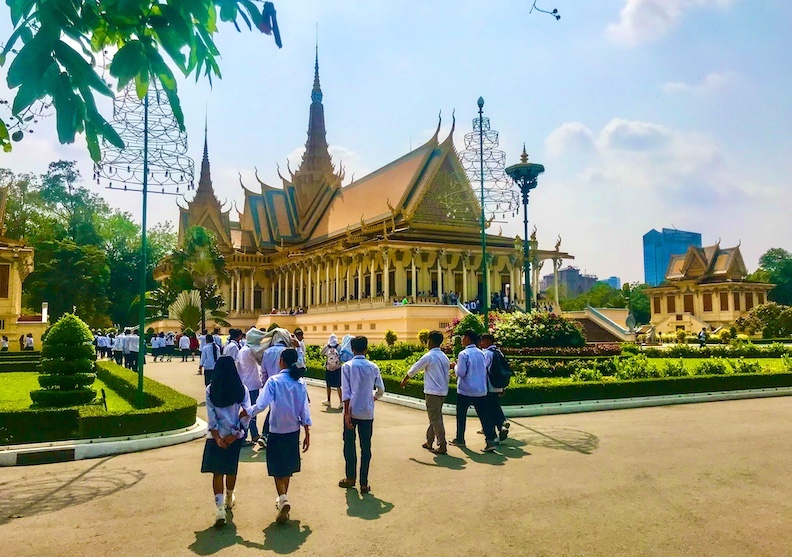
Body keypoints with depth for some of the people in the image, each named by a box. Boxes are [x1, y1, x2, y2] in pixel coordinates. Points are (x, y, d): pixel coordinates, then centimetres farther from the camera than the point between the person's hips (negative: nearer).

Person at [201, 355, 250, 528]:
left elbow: (211, 416, -9)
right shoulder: (241, 389, -7)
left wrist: (217, 437, -9)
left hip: (216, 436, -1)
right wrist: (234, 435, -9)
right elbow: (246, 413, -12)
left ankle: (220, 508, -9)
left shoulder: (210, 390, -6)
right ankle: (229, 498, 41)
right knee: (231, 468, 21)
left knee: (217, 471, 4)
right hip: (235, 436, 1)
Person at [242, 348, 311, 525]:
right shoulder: (300, 382, -2)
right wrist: (307, 434, 4)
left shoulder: (274, 381, -15)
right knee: (288, 467, 19)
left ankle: (284, 500, -16)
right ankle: (283, 498, 34)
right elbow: (304, 410, -1)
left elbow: (261, 404, -22)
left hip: (277, 431, -4)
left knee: (278, 469, 3)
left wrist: (247, 413, -5)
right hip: (293, 430, 4)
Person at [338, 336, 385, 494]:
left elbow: (345, 391, -11)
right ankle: (364, 483, 8)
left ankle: (351, 477, 24)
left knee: (349, 444, 14)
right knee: (366, 447, 6)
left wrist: (347, 413, -10)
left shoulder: (347, 366, -6)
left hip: (352, 411, -1)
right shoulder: (373, 367, 0)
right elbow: (381, 389, 5)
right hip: (367, 412, 2)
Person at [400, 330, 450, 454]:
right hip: (443, 391, 8)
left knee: (435, 419, -3)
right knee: (435, 417, 17)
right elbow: (446, 372, 15)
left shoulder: (428, 356, -11)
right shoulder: (444, 357, 11)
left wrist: (404, 380, 14)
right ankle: (429, 442, 27)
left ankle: (442, 446, -4)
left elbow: (414, 369, -2)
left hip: (432, 392, -8)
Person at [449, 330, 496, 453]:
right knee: (484, 416, 3)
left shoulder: (464, 354, -13)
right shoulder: (481, 353, 7)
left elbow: (461, 372, -16)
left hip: (465, 391, -5)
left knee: (461, 416, 12)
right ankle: (490, 441, -6)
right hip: (481, 391, 5)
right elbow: (485, 370, 13)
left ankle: (460, 439, 23)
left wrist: (455, 366, 2)